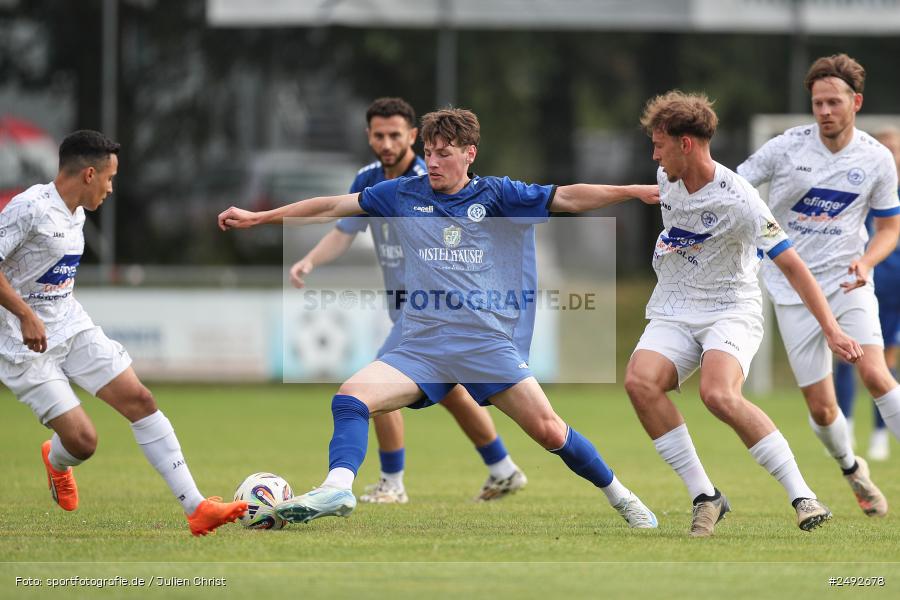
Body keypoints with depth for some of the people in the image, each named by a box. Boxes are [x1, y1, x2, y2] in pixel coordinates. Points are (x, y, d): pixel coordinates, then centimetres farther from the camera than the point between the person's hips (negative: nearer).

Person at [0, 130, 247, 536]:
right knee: (82, 441, -13)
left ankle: (195, 508, -6)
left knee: (139, 399, -5)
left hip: (74, 330, 9)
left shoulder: (76, 214, 9)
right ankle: (55, 462, 27)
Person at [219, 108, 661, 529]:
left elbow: (566, 198, -5)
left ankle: (620, 498, 12)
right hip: (422, 347, 2)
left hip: (488, 345, -2)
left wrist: (633, 191, -18)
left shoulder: (496, 195, 3)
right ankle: (338, 489, -31)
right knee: (351, 397, -21)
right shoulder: (404, 195, 10)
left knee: (549, 431, -7)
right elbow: (332, 206, 15)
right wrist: (257, 218, 15)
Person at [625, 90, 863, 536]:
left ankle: (802, 496, -23)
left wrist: (830, 329, -24)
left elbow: (791, 265, -20)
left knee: (718, 394, -34)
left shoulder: (738, 201, -20)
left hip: (731, 310, -6)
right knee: (639, 381, -24)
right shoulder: (667, 178, 2)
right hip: (674, 312, 6)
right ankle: (704, 497, -16)